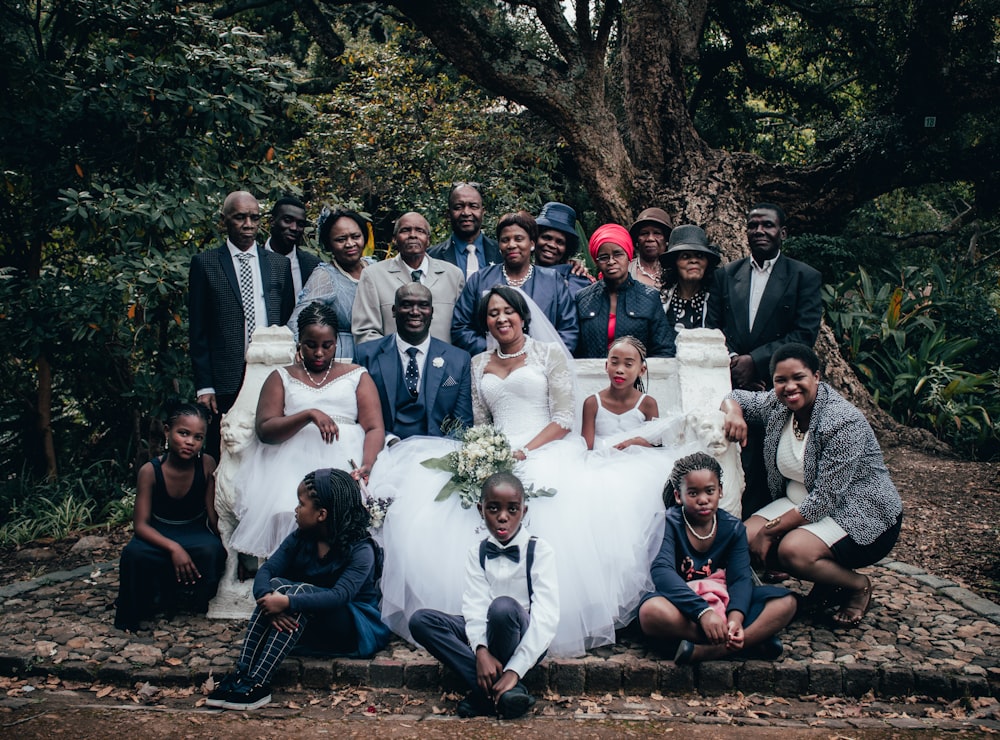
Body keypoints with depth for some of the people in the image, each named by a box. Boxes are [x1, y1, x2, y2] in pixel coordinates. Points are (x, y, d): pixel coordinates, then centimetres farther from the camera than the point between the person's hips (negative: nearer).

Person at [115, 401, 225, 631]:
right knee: (134, 554, -33)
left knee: (212, 550, -34)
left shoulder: (207, 464, -17)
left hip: (195, 532, 0)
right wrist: (173, 548, -35)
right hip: (158, 535, 0)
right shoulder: (150, 471, -18)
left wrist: (229, 547, -18)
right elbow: (141, 524, -19)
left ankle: (199, 600, -1)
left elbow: (214, 514, -10)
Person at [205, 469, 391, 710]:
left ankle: (257, 683, -37)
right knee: (276, 585, -22)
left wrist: (287, 602, -42)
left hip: (355, 630, -6)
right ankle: (241, 672, -30)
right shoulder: (299, 539, 0)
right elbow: (266, 571, -11)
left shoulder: (361, 550, -19)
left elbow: (340, 596, -33)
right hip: (304, 625, 6)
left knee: (302, 592, -31)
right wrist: (268, 598, -34)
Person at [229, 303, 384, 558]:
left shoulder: (357, 376, 19)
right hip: (294, 458, 1)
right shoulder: (282, 378, 20)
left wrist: (367, 465, -15)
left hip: (346, 459, 0)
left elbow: (375, 427, 6)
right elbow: (264, 430, 4)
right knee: (287, 511, -30)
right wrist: (308, 415, -13)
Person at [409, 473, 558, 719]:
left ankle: (487, 693, -16)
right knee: (420, 620, -17)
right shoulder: (477, 554, 3)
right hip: (486, 634, 5)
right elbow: (475, 606, -10)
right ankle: (504, 690, -25)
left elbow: (546, 616, -18)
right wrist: (481, 649, -31)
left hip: (524, 639, -4)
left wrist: (515, 670, -27)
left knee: (503, 606, -36)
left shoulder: (539, 551, -9)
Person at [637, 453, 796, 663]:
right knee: (651, 611, -38)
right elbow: (662, 571, -25)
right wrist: (702, 611, -38)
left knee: (786, 602, -17)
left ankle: (703, 652, -33)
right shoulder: (669, 523, -8)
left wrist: (736, 617, -31)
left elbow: (741, 578, -9)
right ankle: (753, 640, -30)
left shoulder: (733, 528, 4)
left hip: (724, 602, 4)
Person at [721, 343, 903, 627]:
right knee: (745, 539, -14)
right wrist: (734, 412, -14)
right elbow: (735, 397, 12)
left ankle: (858, 584, -2)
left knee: (793, 549, -32)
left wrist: (770, 530, -21)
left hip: (862, 518, -8)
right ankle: (826, 575, 6)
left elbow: (824, 500, -26)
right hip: (801, 503, 8)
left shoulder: (844, 423, -25)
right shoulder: (776, 405, -4)